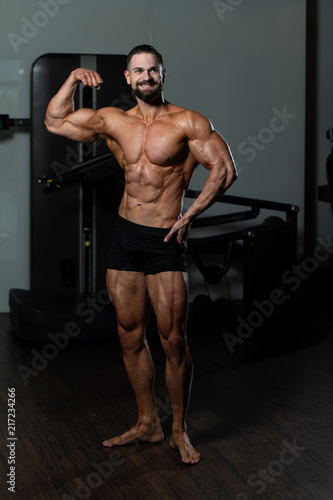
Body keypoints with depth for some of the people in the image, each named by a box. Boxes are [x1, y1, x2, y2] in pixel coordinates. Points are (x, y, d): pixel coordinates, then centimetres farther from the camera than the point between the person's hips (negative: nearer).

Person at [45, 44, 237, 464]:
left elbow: (225, 170, -8)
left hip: (165, 241, -4)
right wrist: (73, 79, 4)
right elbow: (54, 121, 17)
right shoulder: (113, 121, 8)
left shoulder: (187, 122, -5)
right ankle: (148, 424, 23)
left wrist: (189, 216, -12)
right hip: (124, 237, 5)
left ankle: (179, 431, 13)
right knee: (130, 335, 10)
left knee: (173, 341, -3)